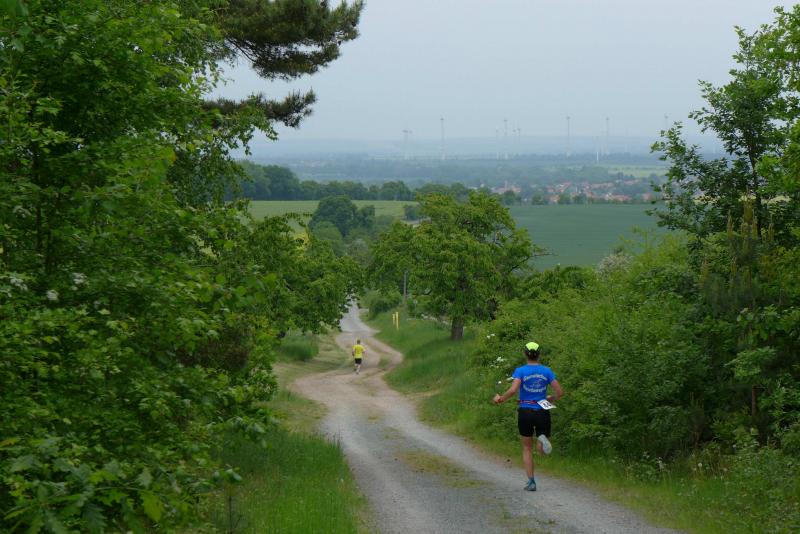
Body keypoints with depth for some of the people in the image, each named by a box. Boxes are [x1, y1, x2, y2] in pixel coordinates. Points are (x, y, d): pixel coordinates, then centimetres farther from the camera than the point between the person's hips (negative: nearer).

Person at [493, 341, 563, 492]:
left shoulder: (520, 371, -6)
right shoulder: (546, 371, 1)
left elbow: (513, 390, -21)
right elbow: (559, 392, -2)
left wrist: (500, 398, -4)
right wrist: (551, 399, 18)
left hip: (525, 412, -1)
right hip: (543, 412, 1)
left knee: (527, 448, 13)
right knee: (542, 450, 12)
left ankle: (531, 482, 6)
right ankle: (543, 439, -24)